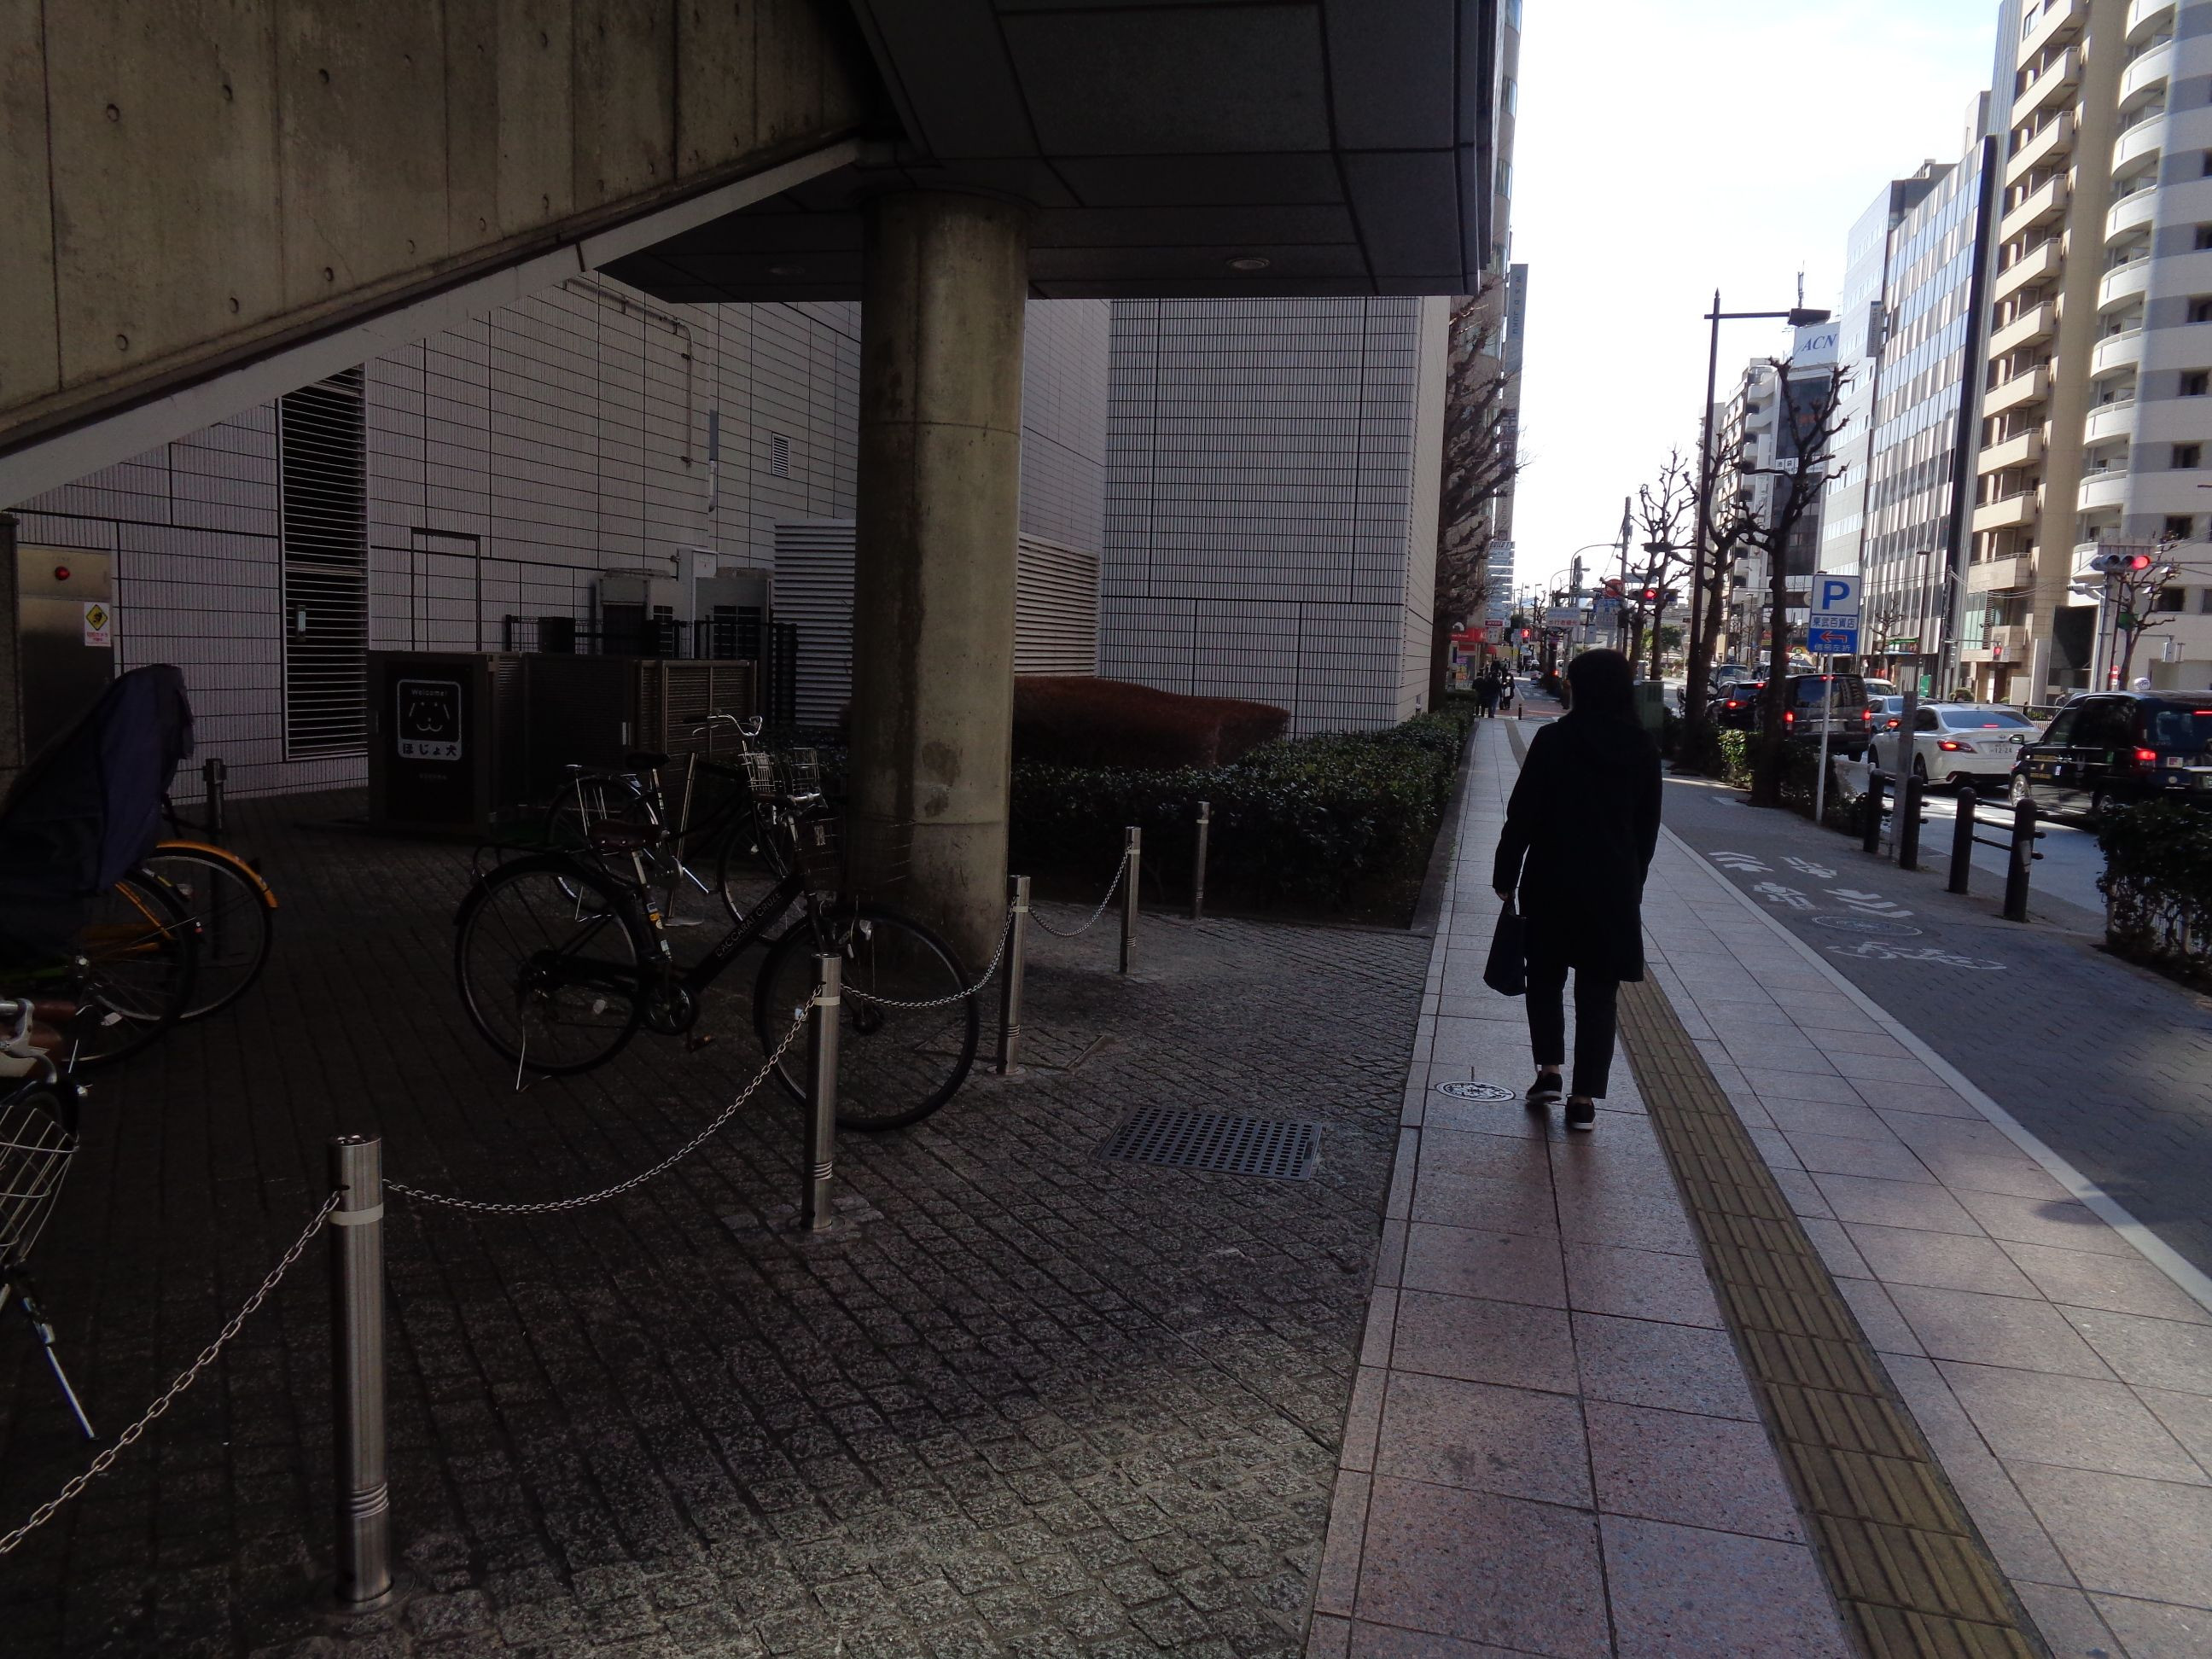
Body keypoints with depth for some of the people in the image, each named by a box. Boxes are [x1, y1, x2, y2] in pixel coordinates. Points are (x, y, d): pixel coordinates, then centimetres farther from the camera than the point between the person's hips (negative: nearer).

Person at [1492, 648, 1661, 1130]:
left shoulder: (1554, 740, -10)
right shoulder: (1643, 748, 2)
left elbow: (1522, 815, -9)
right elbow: (1648, 827, 9)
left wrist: (1505, 877, -1)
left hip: (1552, 882, -2)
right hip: (1615, 888, 2)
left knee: (1546, 977, 17)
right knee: (1598, 991, 8)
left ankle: (1549, 1070, 8)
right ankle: (1584, 1098, 8)